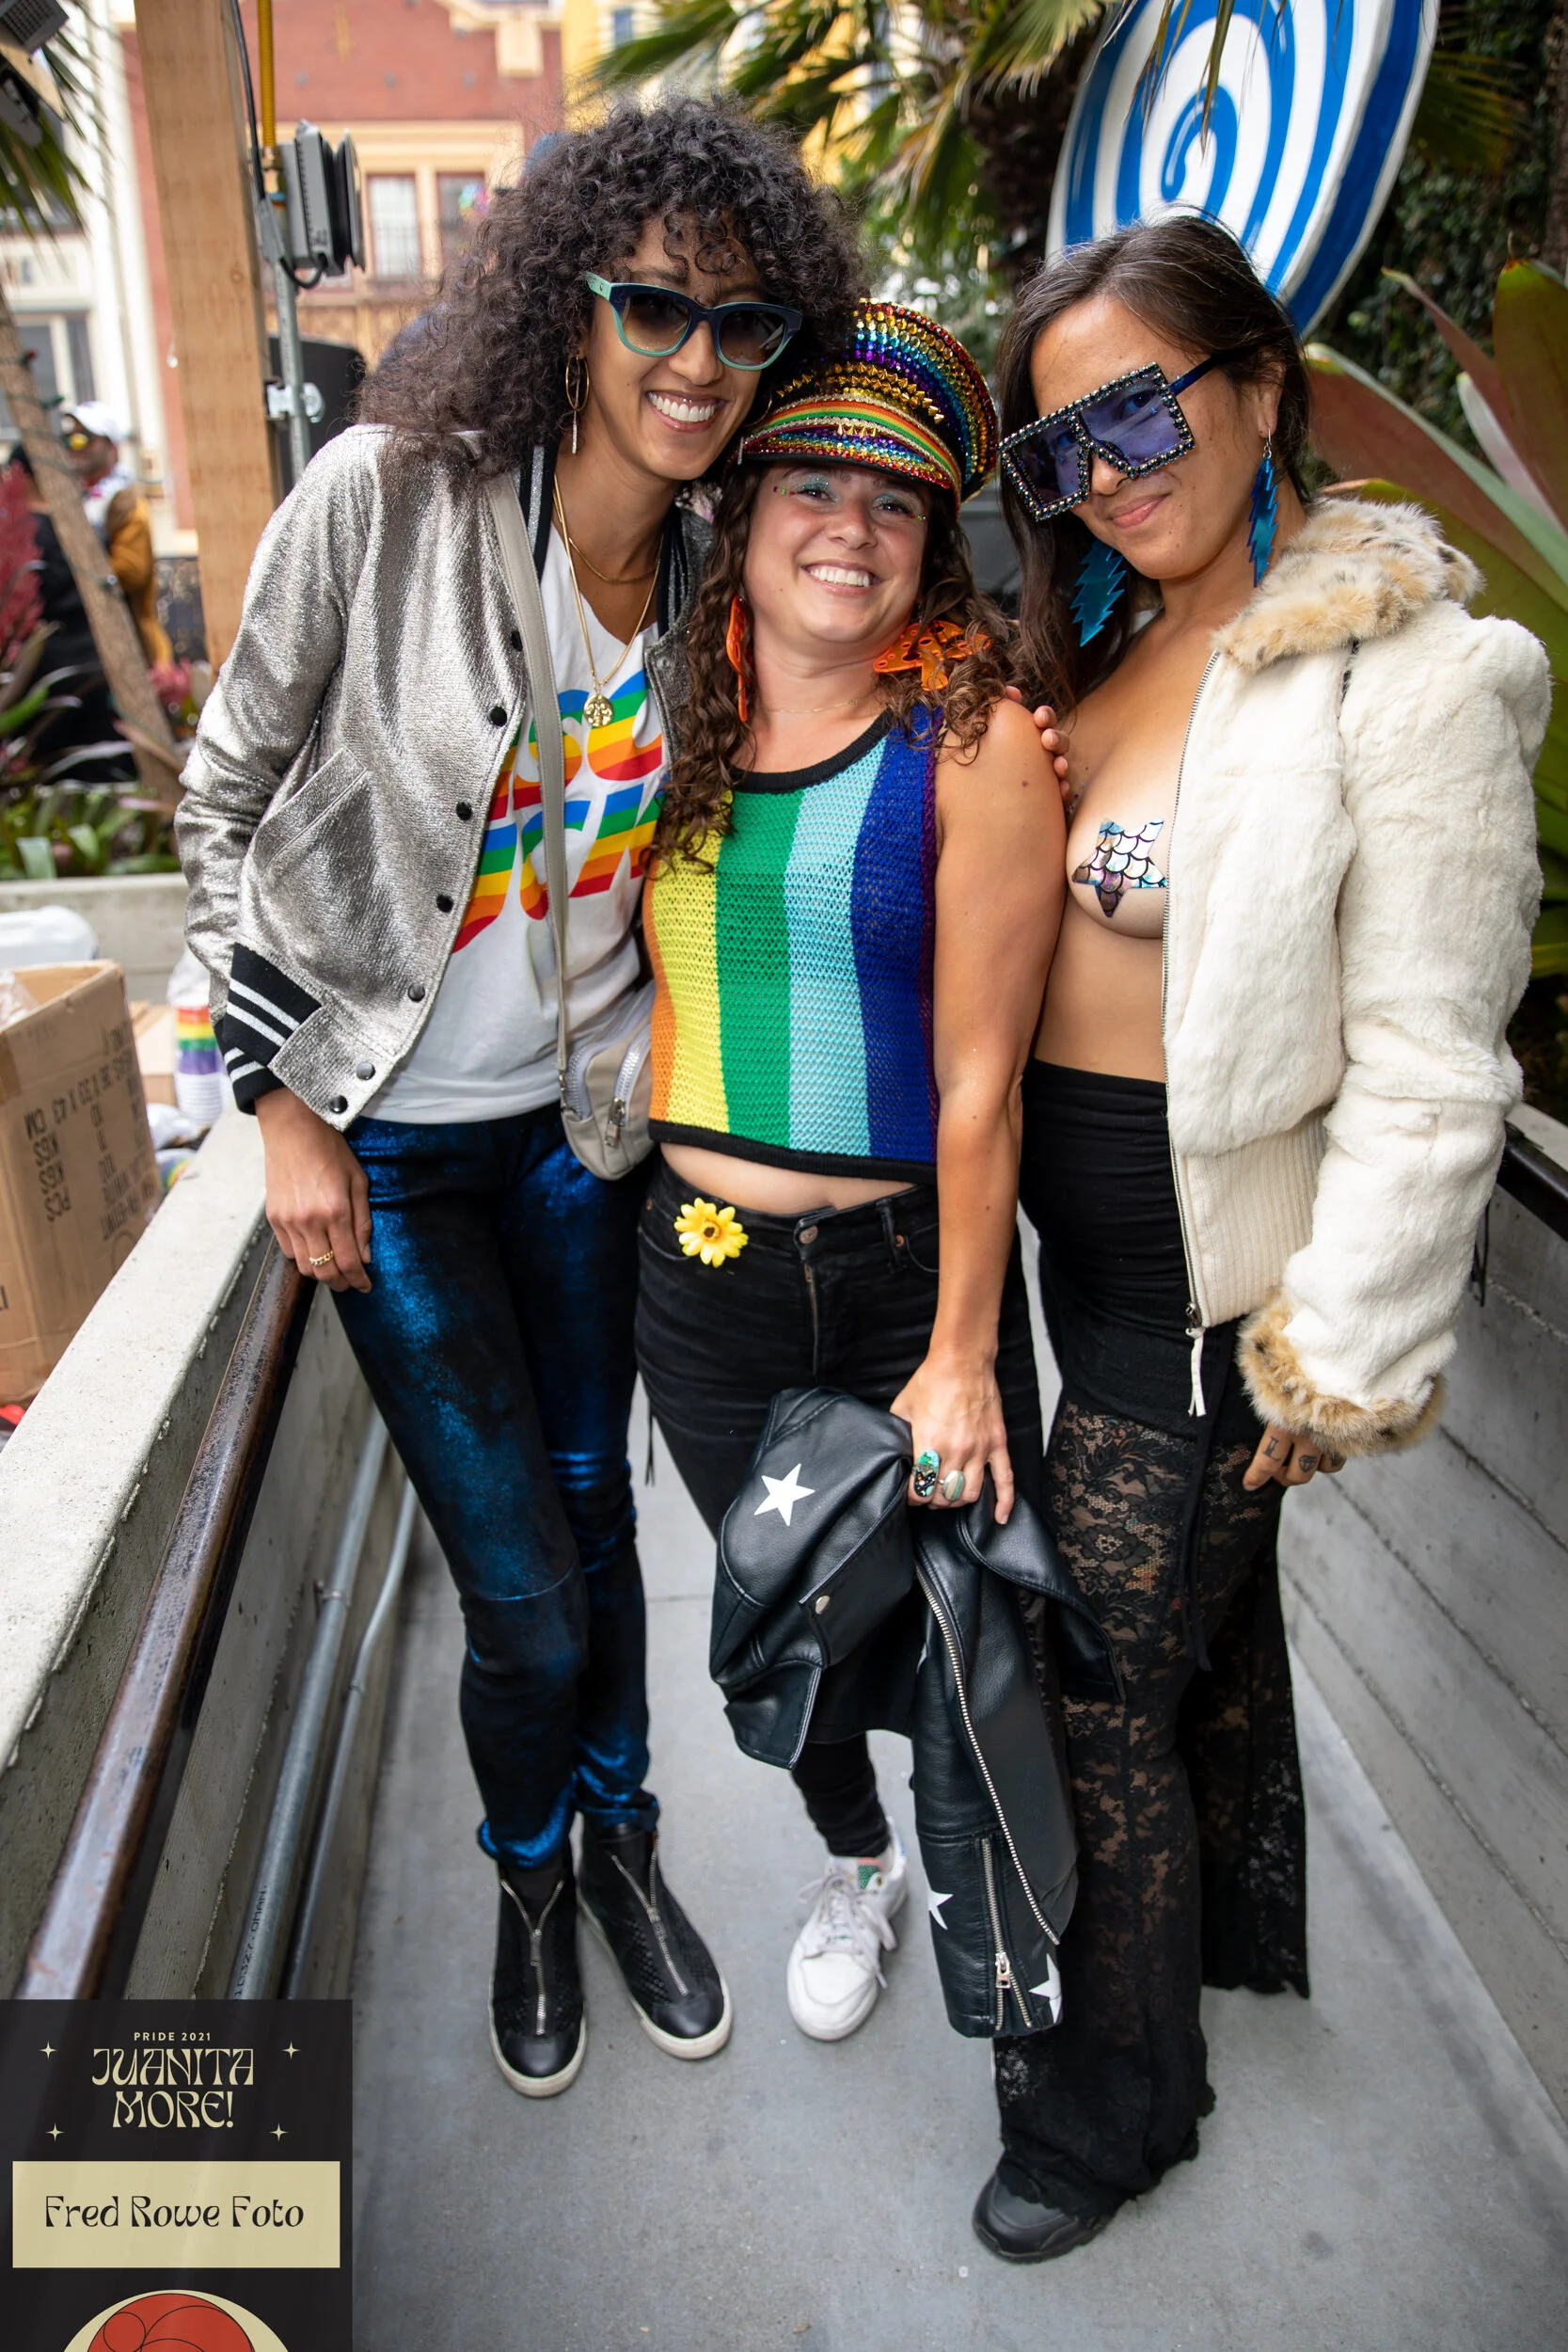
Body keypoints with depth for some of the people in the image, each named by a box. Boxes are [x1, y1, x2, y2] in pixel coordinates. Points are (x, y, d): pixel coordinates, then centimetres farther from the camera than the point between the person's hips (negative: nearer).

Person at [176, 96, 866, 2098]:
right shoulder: (386, 496, -17)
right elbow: (227, 797, -8)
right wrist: (281, 1100, -9)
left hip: (576, 1114, 4)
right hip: (381, 1133, -3)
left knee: (591, 1507, 16)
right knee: (524, 1589, 1)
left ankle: (623, 1839, 43)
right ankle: (531, 1877, 34)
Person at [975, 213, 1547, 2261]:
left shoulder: (1412, 676, -17)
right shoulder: (1097, 648, 6)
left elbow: (1427, 1072, -18)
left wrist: (1342, 1353, -16)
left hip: (1207, 1275, -7)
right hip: (1079, 1232, 7)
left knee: (1096, 1675, 4)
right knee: (1209, 1595, 25)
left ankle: (1112, 2096, 30)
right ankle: (1235, 1922, 51)